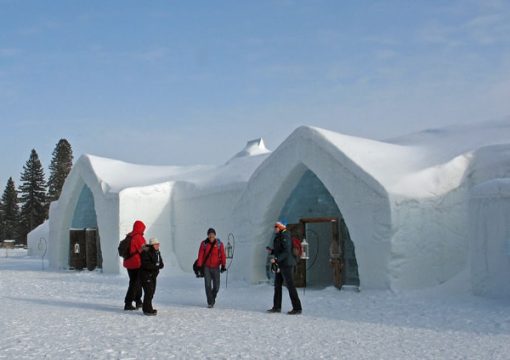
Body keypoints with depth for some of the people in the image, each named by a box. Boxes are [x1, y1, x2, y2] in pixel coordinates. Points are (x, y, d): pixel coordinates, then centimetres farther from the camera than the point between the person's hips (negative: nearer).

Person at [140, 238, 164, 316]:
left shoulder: (157, 253, 11)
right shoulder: (146, 252, -16)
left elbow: (161, 264, 11)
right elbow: (145, 264, -24)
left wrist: (158, 265, -11)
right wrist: (155, 266, -25)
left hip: (153, 275, 9)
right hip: (146, 275, -9)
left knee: (152, 291, 14)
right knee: (149, 291, -13)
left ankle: (146, 307, 26)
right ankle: (148, 309, -8)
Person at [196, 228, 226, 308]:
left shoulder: (219, 244, -2)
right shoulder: (204, 244, -1)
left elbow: (223, 255, -5)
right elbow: (200, 255, -2)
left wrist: (223, 265, -16)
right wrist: (199, 267, -8)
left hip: (216, 268, 0)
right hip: (206, 267, 0)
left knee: (216, 286, 0)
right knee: (208, 285, -8)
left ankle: (213, 298, 30)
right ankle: (210, 303, -2)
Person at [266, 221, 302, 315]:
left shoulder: (284, 237, -16)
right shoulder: (278, 237, 16)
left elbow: (286, 252, -24)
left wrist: (276, 259, -28)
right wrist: (271, 251, 8)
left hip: (286, 264, -10)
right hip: (280, 264, 10)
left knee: (290, 286, -8)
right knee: (277, 285, 11)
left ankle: (297, 308, -4)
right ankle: (277, 307, 18)